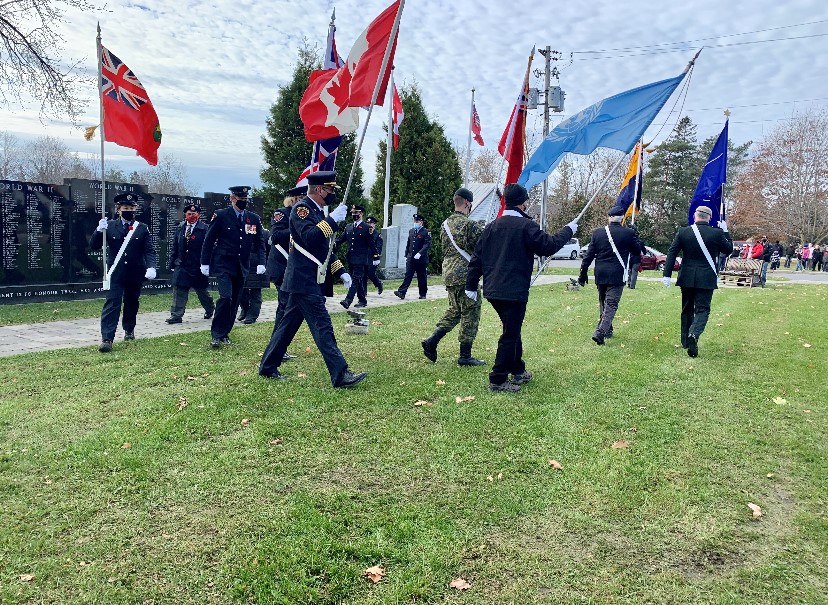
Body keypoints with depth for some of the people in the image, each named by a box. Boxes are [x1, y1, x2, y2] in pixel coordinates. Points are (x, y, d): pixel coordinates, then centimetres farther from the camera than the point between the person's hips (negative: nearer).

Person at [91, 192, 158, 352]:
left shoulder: (142, 228, 2)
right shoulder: (109, 226, 2)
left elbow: (149, 251, -4)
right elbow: (94, 246, -1)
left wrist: (151, 267, -22)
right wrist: (99, 231, -19)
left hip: (135, 274, 2)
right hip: (115, 273, -2)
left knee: (132, 303, 16)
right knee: (112, 304, -10)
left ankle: (129, 330, 40)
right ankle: (107, 339, -13)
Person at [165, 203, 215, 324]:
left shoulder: (204, 228, -7)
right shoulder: (180, 227, 8)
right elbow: (175, 246, 11)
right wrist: (172, 263, 8)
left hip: (197, 266, -3)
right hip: (181, 265, 4)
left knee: (201, 290, 11)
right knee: (178, 289, -2)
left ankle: (210, 308, 36)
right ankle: (176, 315, 1)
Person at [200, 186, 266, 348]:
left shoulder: (254, 218, 6)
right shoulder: (220, 215, -4)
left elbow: (259, 243, 9)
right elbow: (209, 240, -1)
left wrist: (260, 262, -3)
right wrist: (205, 263, -3)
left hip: (241, 267, 4)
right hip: (223, 265, -4)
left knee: (234, 301, 8)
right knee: (225, 297, -17)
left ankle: (225, 333, 20)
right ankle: (216, 334, -7)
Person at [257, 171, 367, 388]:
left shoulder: (318, 212, 18)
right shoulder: (301, 208, -10)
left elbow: (325, 249, 22)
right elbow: (309, 237, -27)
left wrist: (341, 272, 13)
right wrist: (332, 220, -24)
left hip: (311, 280, 10)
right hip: (304, 280, -10)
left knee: (289, 323, 14)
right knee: (322, 325, -11)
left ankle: (268, 367, 24)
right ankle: (340, 374, -11)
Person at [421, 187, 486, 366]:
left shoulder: (445, 224, 10)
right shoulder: (471, 225, -14)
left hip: (448, 274, 8)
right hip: (466, 275, -8)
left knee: (454, 310, 21)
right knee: (470, 313, 3)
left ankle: (432, 341, 10)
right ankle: (465, 356, 7)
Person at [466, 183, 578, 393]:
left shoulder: (492, 226, 9)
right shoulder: (526, 225, -12)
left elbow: (477, 256, 8)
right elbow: (548, 246, -10)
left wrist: (471, 285, 13)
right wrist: (568, 231, 5)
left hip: (492, 290, 8)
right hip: (514, 291, -8)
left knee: (513, 330, 22)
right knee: (510, 335, 1)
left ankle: (518, 371, 34)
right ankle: (498, 380, 4)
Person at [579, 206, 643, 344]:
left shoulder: (597, 233, 1)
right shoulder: (629, 233, -6)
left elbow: (589, 254, 1)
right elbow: (637, 251, 7)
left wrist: (583, 272, 7)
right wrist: (636, 236, 17)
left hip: (600, 275, 3)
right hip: (617, 275, -3)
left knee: (603, 302, 19)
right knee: (611, 304, -3)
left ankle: (607, 330, 28)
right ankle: (600, 332, -17)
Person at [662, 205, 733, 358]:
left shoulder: (683, 232, -3)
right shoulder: (716, 234, -6)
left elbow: (672, 253, -6)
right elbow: (729, 249, 10)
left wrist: (667, 274, -6)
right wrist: (725, 231, 20)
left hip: (687, 278, 2)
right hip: (707, 279, -2)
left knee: (687, 309, 16)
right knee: (702, 309, 0)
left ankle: (686, 340, 25)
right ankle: (693, 335, -26)